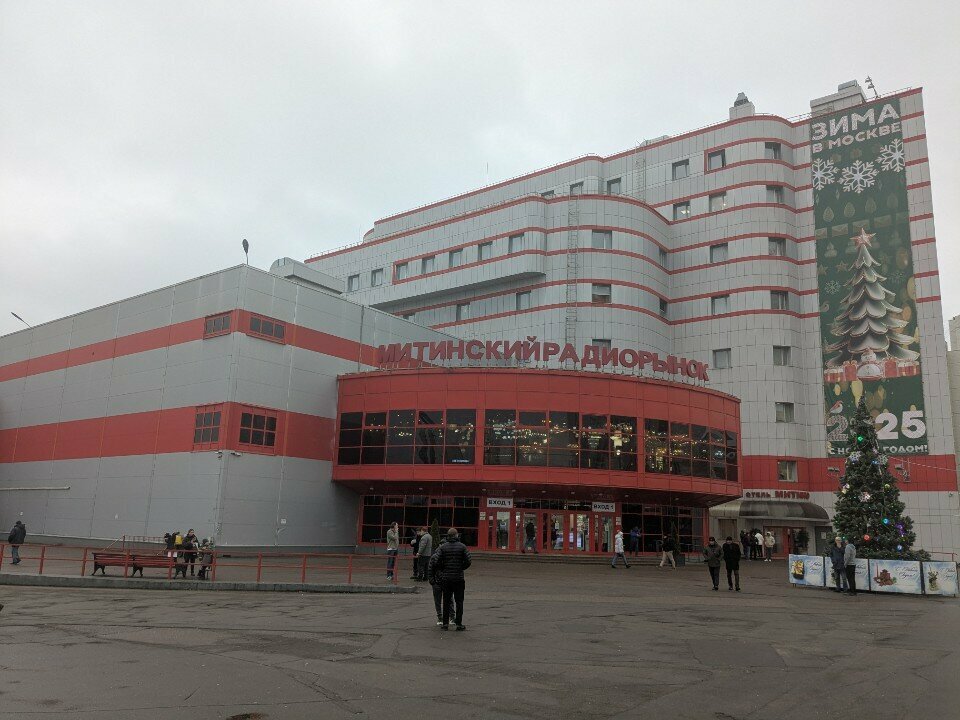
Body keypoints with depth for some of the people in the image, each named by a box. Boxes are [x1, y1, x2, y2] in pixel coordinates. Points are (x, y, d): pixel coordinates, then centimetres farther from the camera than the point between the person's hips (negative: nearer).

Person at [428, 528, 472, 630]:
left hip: (446, 578, 2)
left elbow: (434, 560, -10)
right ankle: (459, 624, 7)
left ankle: (445, 623, 13)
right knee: (459, 601, 7)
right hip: (458, 578, -1)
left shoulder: (443, 547, -2)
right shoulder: (462, 547, -4)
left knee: (446, 601, 11)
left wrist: (431, 573, 2)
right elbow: (468, 562, -4)